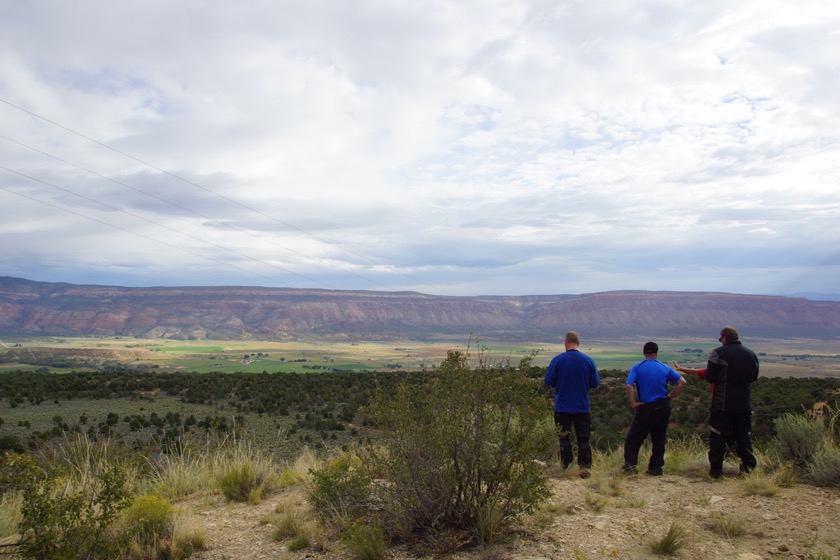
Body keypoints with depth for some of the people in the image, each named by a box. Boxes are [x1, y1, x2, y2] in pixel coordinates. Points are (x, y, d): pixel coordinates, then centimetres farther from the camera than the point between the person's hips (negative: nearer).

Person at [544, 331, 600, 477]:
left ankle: (566, 466, 17)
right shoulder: (588, 360, -5)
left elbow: (548, 382, -8)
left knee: (564, 438, 12)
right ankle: (585, 467, 5)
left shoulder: (557, 360, -11)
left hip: (562, 407, -1)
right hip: (583, 407, 1)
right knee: (583, 439, 8)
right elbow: (596, 383, 2)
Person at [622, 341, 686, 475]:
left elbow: (629, 385, -17)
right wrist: (670, 397, 5)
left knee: (634, 437, 6)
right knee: (659, 439, 12)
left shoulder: (637, 368, -4)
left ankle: (630, 463, -1)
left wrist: (633, 403, -9)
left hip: (646, 408, -3)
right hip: (663, 407, 3)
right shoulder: (665, 368, 5)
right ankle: (656, 468, 14)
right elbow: (682, 382, 1)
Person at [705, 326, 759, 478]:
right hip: (743, 404, 5)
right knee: (743, 436, 14)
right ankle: (748, 467, 16)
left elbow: (710, 377, -11)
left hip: (722, 404, -5)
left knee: (717, 437, 2)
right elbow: (754, 376, 18)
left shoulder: (718, 353, -12)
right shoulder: (751, 354, 7)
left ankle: (716, 469, 3)